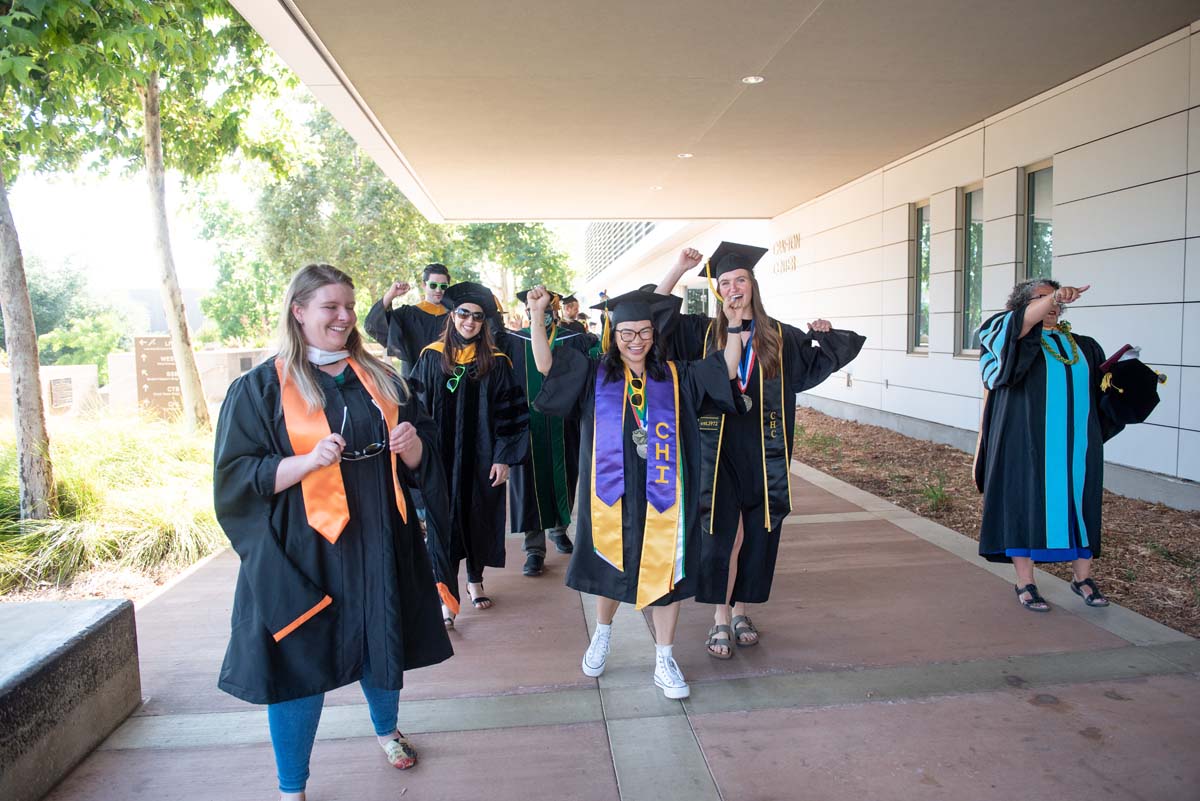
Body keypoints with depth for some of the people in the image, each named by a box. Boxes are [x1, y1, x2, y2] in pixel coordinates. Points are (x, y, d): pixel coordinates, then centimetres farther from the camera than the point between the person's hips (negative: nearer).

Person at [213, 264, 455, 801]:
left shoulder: (379, 378, 7)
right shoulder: (261, 387, -5)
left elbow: (420, 459, 12)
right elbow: (236, 476, -9)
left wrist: (412, 444, -12)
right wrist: (308, 460, -25)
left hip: (378, 544, 4)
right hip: (304, 550, -4)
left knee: (383, 645, 18)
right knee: (301, 661, 4)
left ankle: (386, 729, 47)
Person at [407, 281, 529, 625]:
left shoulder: (495, 363, -3)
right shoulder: (432, 357, -1)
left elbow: (509, 414, -3)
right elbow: (417, 406, 2)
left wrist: (503, 457, -8)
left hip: (481, 459, 0)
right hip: (441, 458, 0)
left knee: (478, 518, 12)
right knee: (444, 522, 2)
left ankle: (475, 579, 32)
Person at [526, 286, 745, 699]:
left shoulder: (676, 377, 7)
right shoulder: (595, 375, 4)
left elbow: (728, 368, 4)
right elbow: (546, 364, -5)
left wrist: (735, 322, -4)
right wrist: (538, 315, -15)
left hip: (662, 497, 0)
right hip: (611, 495, 0)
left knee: (665, 570, 4)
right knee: (609, 567, 14)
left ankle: (665, 661, 20)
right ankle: (602, 633, 42)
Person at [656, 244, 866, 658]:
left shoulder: (781, 337, 8)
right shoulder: (702, 333, 4)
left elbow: (821, 362, 20)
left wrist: (825, 335, 3)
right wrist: (679, 269, -5)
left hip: (763, 453, 2)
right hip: (717, 451, -2)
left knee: (756, 533, 7)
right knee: (722, 532, -3)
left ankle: (740, 609, 24)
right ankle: (721, 617, 10)